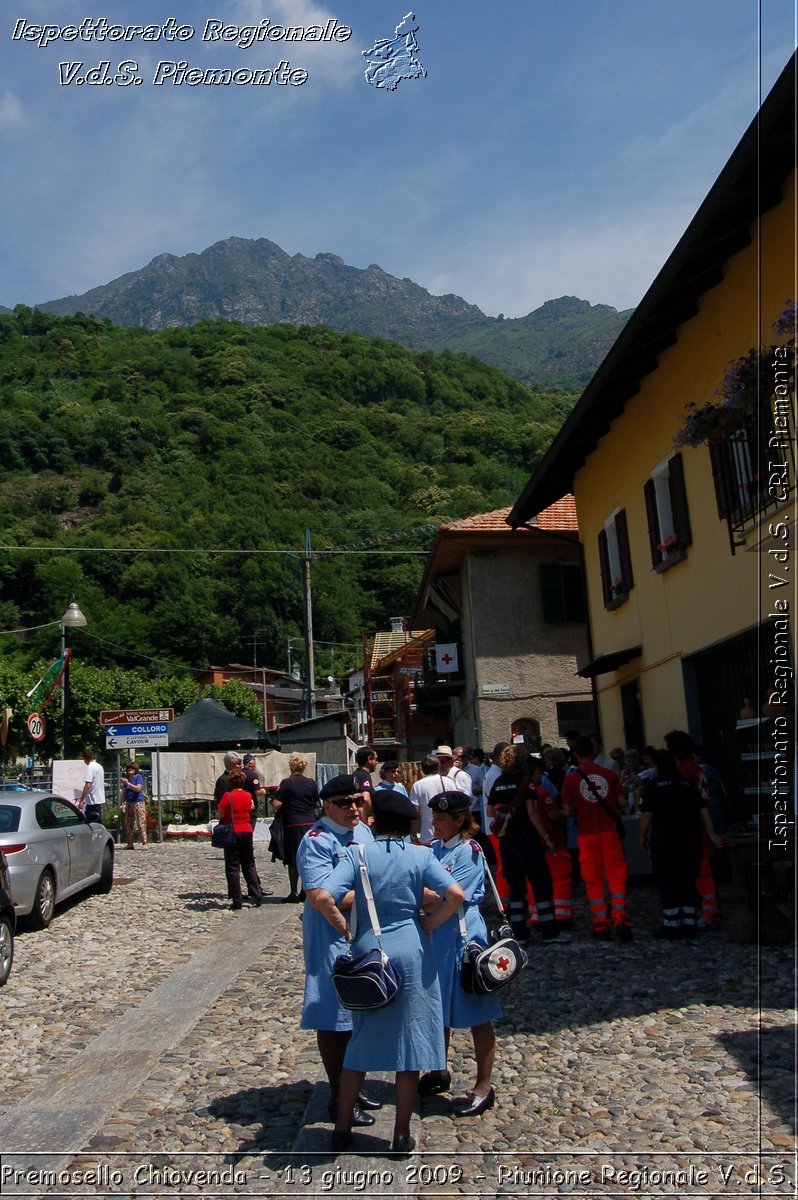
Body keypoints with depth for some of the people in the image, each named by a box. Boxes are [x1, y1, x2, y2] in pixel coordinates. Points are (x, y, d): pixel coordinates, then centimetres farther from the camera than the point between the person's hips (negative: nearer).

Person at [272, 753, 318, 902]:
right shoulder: (311, 783, 1)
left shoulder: (286, 783, -9)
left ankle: (294, 893, 6)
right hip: (310, 823, 3)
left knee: (293, 861, 5)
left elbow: (277, 804, -13)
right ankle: (306, 891, 15)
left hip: (292, 824, -3)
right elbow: (317, 805, 8)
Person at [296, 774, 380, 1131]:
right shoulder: (317, 841, -20)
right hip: (332, 940, -8)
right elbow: (320, 898, -28)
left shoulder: (363, 831, 7)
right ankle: (339, 1100, 20)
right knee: (335, 1018, 4)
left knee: (358, 1015, 19)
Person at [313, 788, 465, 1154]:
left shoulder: (357, 854, -3)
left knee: (361, 1040, 17)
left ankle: (342, 1128, 26)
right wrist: (428, 924, -2)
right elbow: (456, 895, -14)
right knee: (410, 1041, 11)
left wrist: (346, 929, -1)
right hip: (411, 954, -1)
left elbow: (325, 897, -15)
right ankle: (401, 1136, 20)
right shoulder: (421, 855, -3)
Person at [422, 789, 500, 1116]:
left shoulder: (469, 851, -15)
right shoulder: (434, 848, 6)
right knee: (438, 1007, 19)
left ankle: (484, 1086, 17)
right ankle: (440, 1072, 37)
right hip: (434, 936, 7)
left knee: (476, 1013, 5)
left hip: (461, 937, -7)